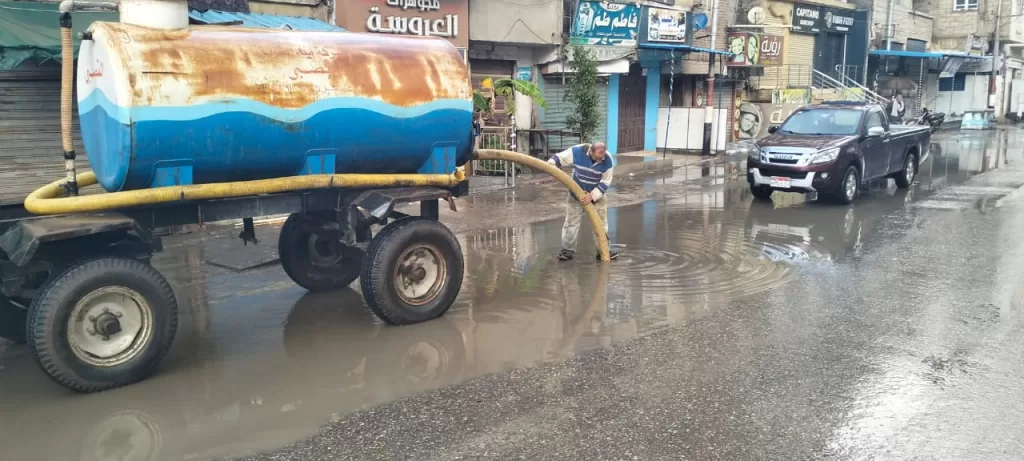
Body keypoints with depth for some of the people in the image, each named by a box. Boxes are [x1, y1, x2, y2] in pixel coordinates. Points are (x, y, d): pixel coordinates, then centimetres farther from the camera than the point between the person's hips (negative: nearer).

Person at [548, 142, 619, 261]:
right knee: (571, 221, 2)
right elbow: (559, 157, -15)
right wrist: (550, 164, -35)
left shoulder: (608, 161, -23)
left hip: (597, 195, 0)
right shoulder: (577, 151, -26)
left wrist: (592, 196, -26)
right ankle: (568, 249, 12)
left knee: (600, 223, 3)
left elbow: (605, 183, -16)